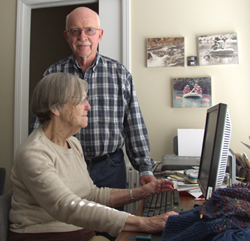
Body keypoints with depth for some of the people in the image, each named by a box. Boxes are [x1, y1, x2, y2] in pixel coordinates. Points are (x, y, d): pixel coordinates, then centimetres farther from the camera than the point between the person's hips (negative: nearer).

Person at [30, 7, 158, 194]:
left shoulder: (120, 73, 1)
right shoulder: (53, 74, 1)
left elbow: (135, 126, 1)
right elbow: (39, 125, 2)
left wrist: (145, 169, -3)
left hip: (111, 167, 1)